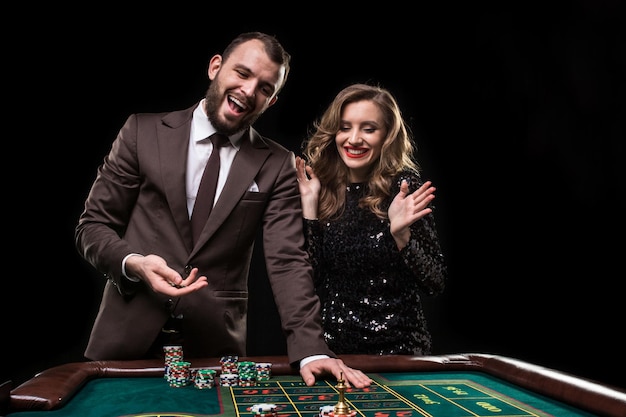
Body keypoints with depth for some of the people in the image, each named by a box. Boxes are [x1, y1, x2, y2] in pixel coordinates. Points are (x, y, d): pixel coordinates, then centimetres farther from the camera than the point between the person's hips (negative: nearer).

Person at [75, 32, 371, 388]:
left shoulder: (278, 166, -1)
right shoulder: (144, 131, 0)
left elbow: (287, 261, -8)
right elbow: (91, 226, 2)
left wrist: (311, 349, -21)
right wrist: (133, 264, -18)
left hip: (216, 345, 0)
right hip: (129, 335, 1)